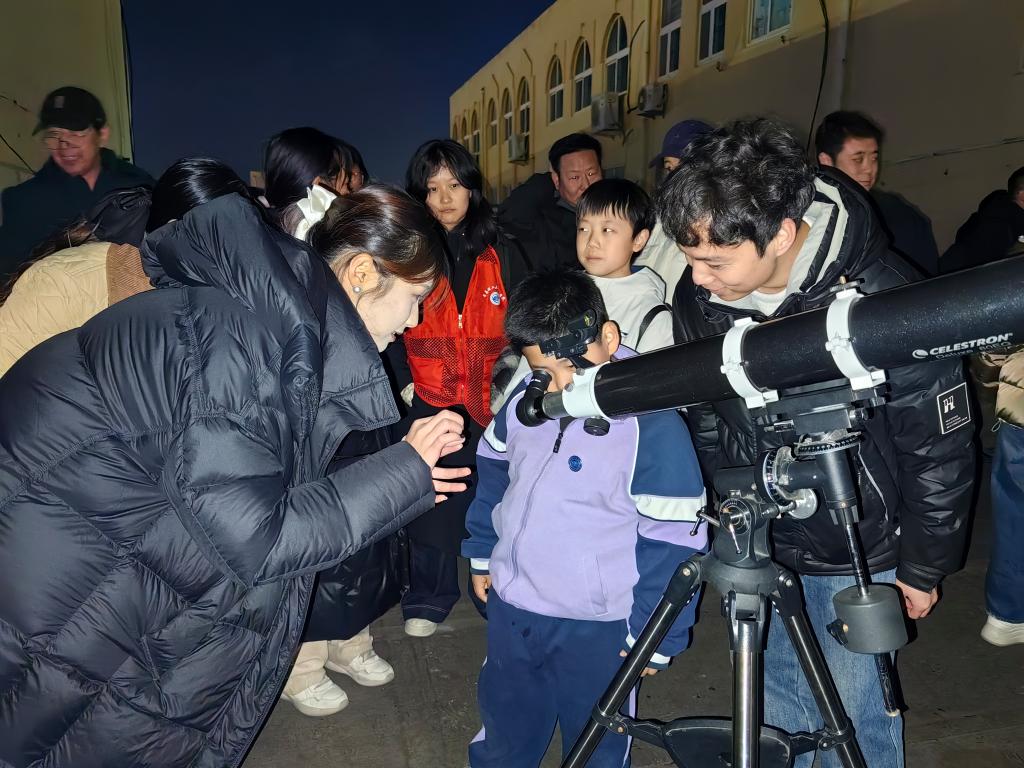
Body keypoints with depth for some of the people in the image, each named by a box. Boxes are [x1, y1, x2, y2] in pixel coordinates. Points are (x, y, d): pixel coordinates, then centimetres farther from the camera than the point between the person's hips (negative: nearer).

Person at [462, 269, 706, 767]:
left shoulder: (651, 422, -23)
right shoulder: (523, 397, -7)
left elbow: (674, 540, -17)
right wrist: (482, 553, 16)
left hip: (597, 626, -4)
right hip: (510, 604, 5)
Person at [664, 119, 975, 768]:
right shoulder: (698, 297, -14)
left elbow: (939, 447, -14)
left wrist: (924, 567, -5)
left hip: (859, 551, -4)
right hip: (757, 543, 4)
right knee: (777, 701, 21)